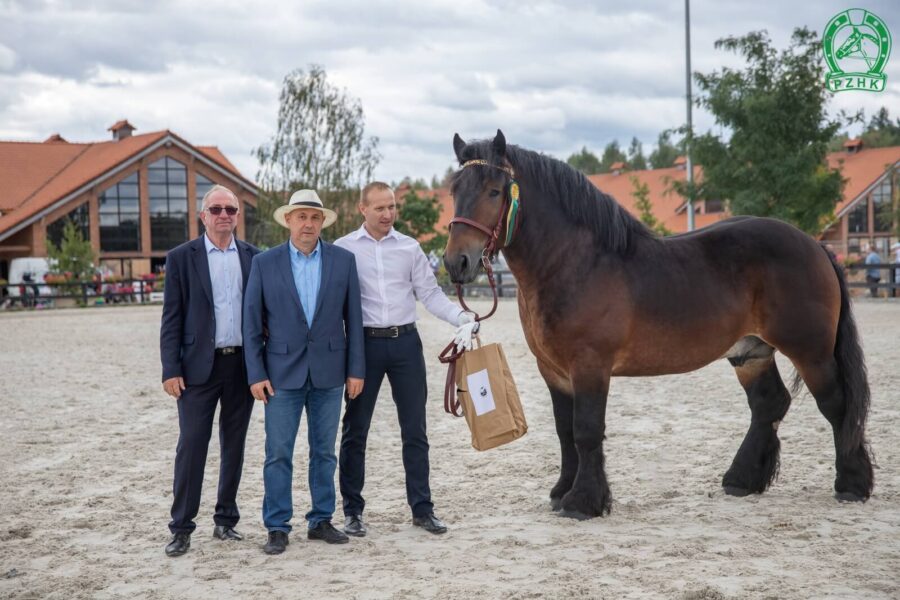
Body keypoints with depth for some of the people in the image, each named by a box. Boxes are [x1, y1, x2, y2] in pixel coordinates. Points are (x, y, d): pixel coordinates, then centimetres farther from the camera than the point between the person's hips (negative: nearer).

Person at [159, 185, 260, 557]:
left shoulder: (253, 258, 8)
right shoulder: (181, 258, 1)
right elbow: (171, 318, -1)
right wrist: (171, 370, -8)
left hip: (243, 364, 3)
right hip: (199, 366, -3)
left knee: (234, 446, 10)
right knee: (191, 446, -4)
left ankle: (226, 520, 21)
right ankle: (181, 529, 4)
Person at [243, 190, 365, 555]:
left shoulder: (343, 261, 3)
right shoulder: (264, 263, -1)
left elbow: (353, 319, 4)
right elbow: (252, 323, 0)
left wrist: (356, 369, 0)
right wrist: (256, 374, -6)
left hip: (329, 372, 1)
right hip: (283, 372, -1)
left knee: (324, 452, 10)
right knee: (278, 453, 1)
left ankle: (321, 521, 20)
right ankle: (277, 528, 9)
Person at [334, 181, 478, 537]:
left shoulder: (409, 248, 6)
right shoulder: (343, 249, 1)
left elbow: (430, 293, 4)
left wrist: (462, 317, -11)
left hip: (405, 341, 2)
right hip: (364, 343, -2)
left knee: (415, 428, 6)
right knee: (355, 430, 5)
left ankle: (422, 508, 15)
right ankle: (352, 511, 16)